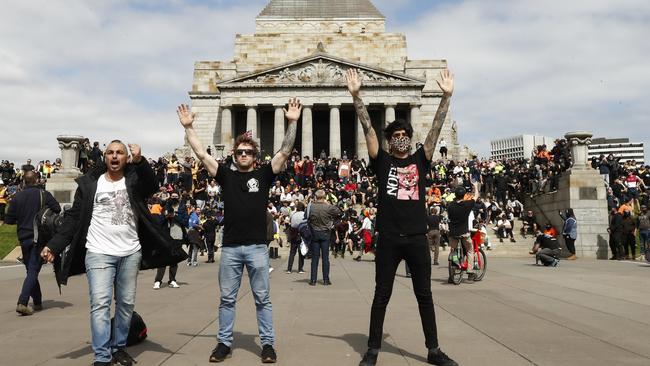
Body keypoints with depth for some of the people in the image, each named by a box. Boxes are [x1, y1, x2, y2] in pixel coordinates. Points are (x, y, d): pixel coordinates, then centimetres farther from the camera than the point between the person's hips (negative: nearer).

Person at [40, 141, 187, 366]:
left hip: (130, 253, 2)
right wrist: (54, 245, -6)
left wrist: (139, 161, -32)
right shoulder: (90, 183, 3)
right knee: (100, 303, -9)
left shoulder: (133, 180, 4)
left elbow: (152, 187, -18)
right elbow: (74, 218, 3)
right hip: (99, 253, -2)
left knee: (126, 303, 10)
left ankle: (119, 347, 25)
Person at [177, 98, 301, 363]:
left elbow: (285, 152, -5)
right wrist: (188, 127, -4)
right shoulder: (226, 175, 7)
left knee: (262, 299, 7)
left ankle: (267, 343, 17)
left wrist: (292, 122, -13)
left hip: (257, 247, -1)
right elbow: (201, 154, 3)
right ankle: (224, 342, 23)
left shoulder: (264, 175, 4)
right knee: (227, 299, 11)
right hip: (230, 247, 2)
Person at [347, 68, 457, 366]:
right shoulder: (382, 161, 4)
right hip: (389, 239, -2)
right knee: (381, 296, 7)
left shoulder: (421, 160, 9)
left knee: (425, 295, 11)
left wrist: (446, 96, -1)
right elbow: (367, 128, -3)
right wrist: (356, 95, -10)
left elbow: (436, 128, 4)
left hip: (417, 238, 2)